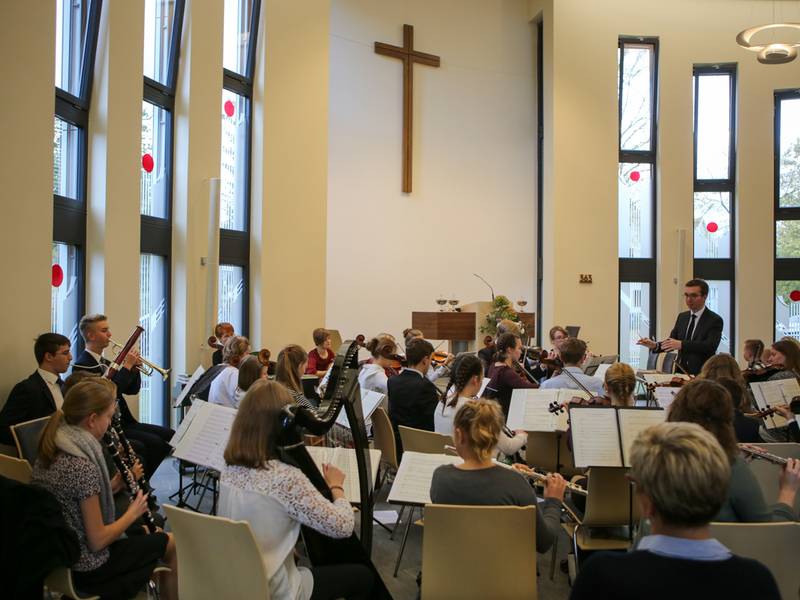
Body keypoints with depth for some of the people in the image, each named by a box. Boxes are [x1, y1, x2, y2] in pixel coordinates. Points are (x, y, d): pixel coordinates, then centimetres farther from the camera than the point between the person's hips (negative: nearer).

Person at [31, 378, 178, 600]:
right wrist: (133, 513, -9)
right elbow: (97, 541, -23)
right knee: (170, 543, 13)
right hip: (87, 568, -8)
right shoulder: (83, 467, -29)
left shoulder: (51, 450, -3)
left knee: (150, 536, 26)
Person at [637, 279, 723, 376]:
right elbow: (671, 343, 12)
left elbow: (711, 345, -18)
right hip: (680, 371, 4)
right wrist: (655, 345, -8)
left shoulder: (715, 320, -4)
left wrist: (681, 344, -28)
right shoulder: (682, 317, 14)